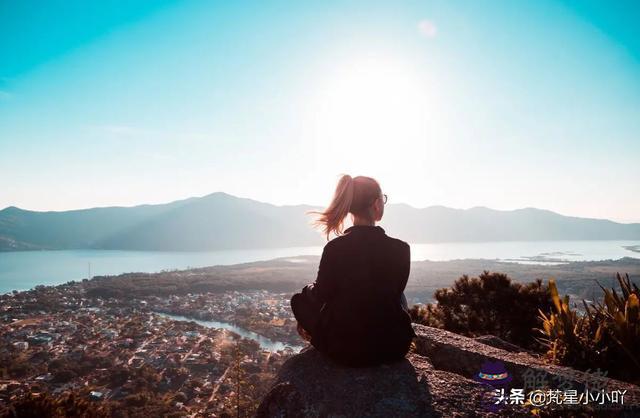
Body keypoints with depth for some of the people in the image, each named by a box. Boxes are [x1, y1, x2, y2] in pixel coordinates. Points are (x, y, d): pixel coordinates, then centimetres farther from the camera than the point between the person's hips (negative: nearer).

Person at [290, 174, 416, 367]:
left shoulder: (334, 248, -16)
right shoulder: (401, 249, -13)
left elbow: (321, 295, -1)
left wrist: (309, 288, 23)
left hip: (343, 351, -2)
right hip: (393, 347, 2)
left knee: (300, 299, 21)